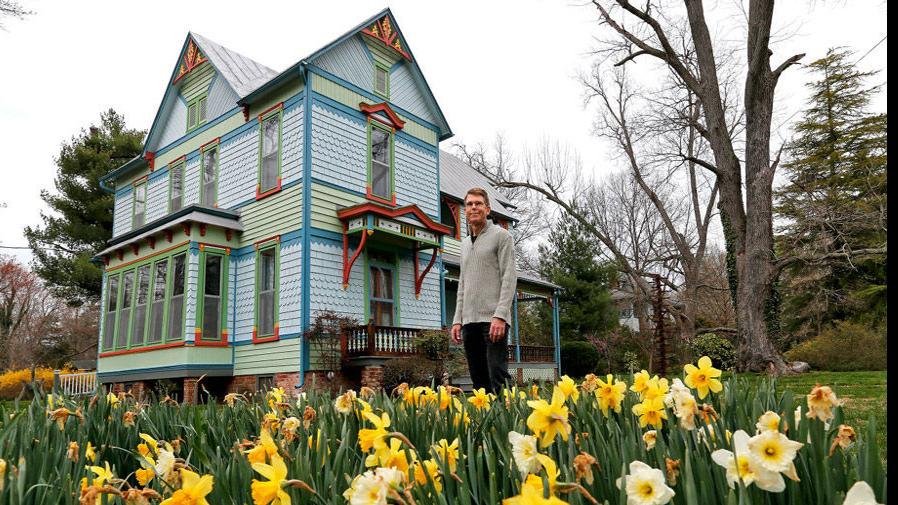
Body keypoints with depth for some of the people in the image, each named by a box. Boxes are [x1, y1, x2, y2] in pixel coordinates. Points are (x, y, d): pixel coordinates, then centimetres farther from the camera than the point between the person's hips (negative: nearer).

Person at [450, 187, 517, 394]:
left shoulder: (501, 235, 1)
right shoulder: (465, 243, 21)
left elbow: (509, 277, -8)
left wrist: (500, 316, -18)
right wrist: (457, 319, 13)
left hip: (493, 319, -6)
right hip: (469, 321, 7)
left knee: (498, 380, -10)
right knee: (479, 381, 8)